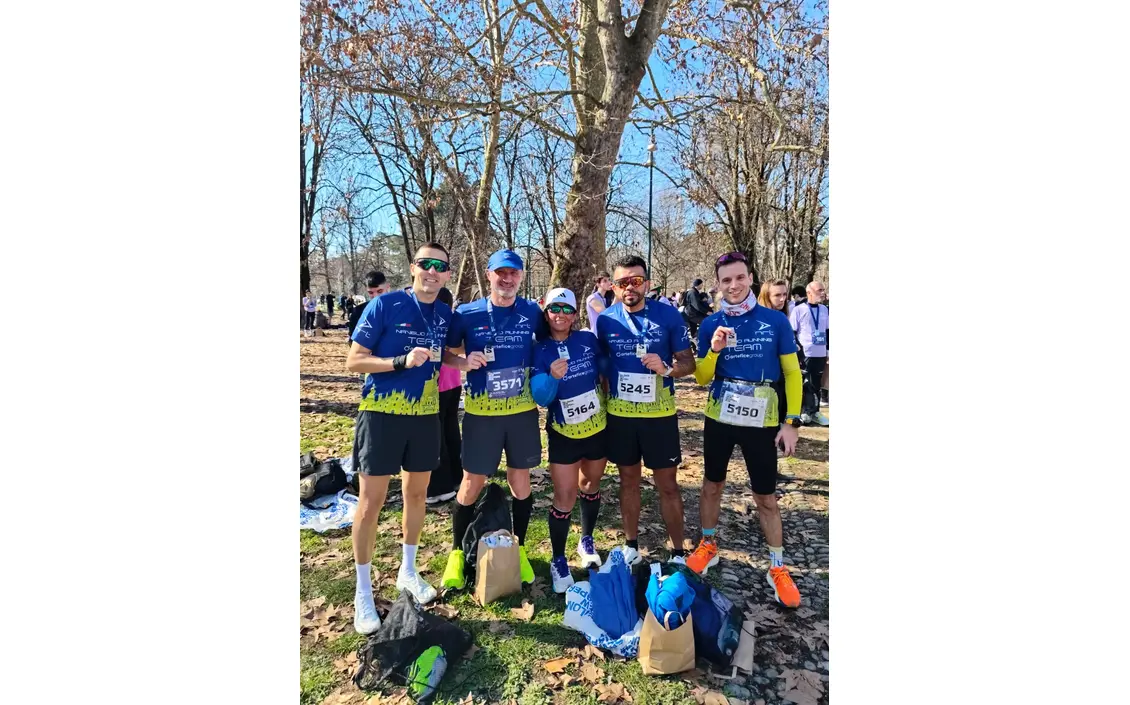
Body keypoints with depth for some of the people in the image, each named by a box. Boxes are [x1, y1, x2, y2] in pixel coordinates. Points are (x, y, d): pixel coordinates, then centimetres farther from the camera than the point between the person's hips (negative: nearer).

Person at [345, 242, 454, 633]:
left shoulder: (445, 314, 4)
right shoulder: (384, 305, -12)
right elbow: (354, 361, -14)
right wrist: (402, 360, -26)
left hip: (425, 415, 5)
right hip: (381, 413, -5)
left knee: (416, 492, 15)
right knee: (371, 501, 0)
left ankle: (407, 571, 35)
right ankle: (363, 591, 18)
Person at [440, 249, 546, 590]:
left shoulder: (532, 312, -1)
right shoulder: (467, 314, -6)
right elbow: (444, 352, 2)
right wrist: (464, 361, -17)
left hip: (523, 410, 2)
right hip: (481, 412, -1)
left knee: (520, 480, 12)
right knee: (473, 482, 6)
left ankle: (518, 549, 31)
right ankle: (458, 551, 27)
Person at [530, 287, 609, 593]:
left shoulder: (588, 339, -9)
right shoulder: (540, 351, -12)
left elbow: (606, 368, 7)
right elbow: (540, 398, -19)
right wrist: (552, 377, -36)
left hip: (599, 428, 2)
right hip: (564, 434, -2)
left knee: (590, 486, 19)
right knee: (565, 497, -2)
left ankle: (587, 541, 42)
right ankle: (558, 560, 17)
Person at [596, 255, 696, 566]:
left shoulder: (669, 315, -7)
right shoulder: (605, 319, -1)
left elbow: (689, 363, -4)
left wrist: (666, 368, -23)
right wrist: (605, 398, 4)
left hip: (659, 413, -2)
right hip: (619, 414, 2)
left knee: (667, 484, 7)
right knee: (628, 480, 15)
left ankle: (678, 552, 23)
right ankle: (631, 545, 31)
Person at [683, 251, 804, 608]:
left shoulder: (776, 320, -6)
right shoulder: (711, 324, -2)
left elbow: (792, 372, -1)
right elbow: (702, 378, 0)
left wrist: (791, 421, -5)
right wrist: (714, 350, -19)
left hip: (762, 421, -2)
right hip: (719, 418, 2)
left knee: (766, 497, 7)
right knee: (712, 484, 16)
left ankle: (778, 567, 24)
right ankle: (708, 546, 36)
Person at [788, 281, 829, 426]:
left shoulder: (824, 309, 10)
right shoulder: (798, 310, -7)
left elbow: (827, 331, 16)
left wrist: (828, 350, 14)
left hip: (820, 354, 5)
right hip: (804, 354, -5)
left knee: (816, 384, 13)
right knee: (803, 385, 4)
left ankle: (814, 412, 22)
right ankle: (802, 412, 14)